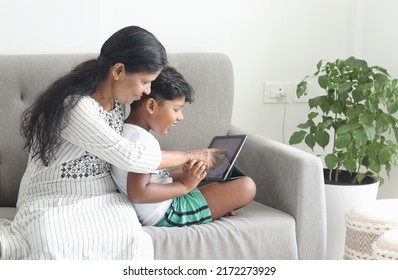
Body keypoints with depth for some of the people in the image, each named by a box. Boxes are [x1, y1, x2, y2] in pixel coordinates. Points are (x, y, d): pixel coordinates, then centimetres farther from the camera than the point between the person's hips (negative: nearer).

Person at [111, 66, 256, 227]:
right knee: (246, 187, -11)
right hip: (165, 216, -11)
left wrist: (183, 174, 8)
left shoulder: (127, 131, 9)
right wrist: (184, 186, -25)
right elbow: (137, 193, -33)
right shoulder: (142, 140, -22)